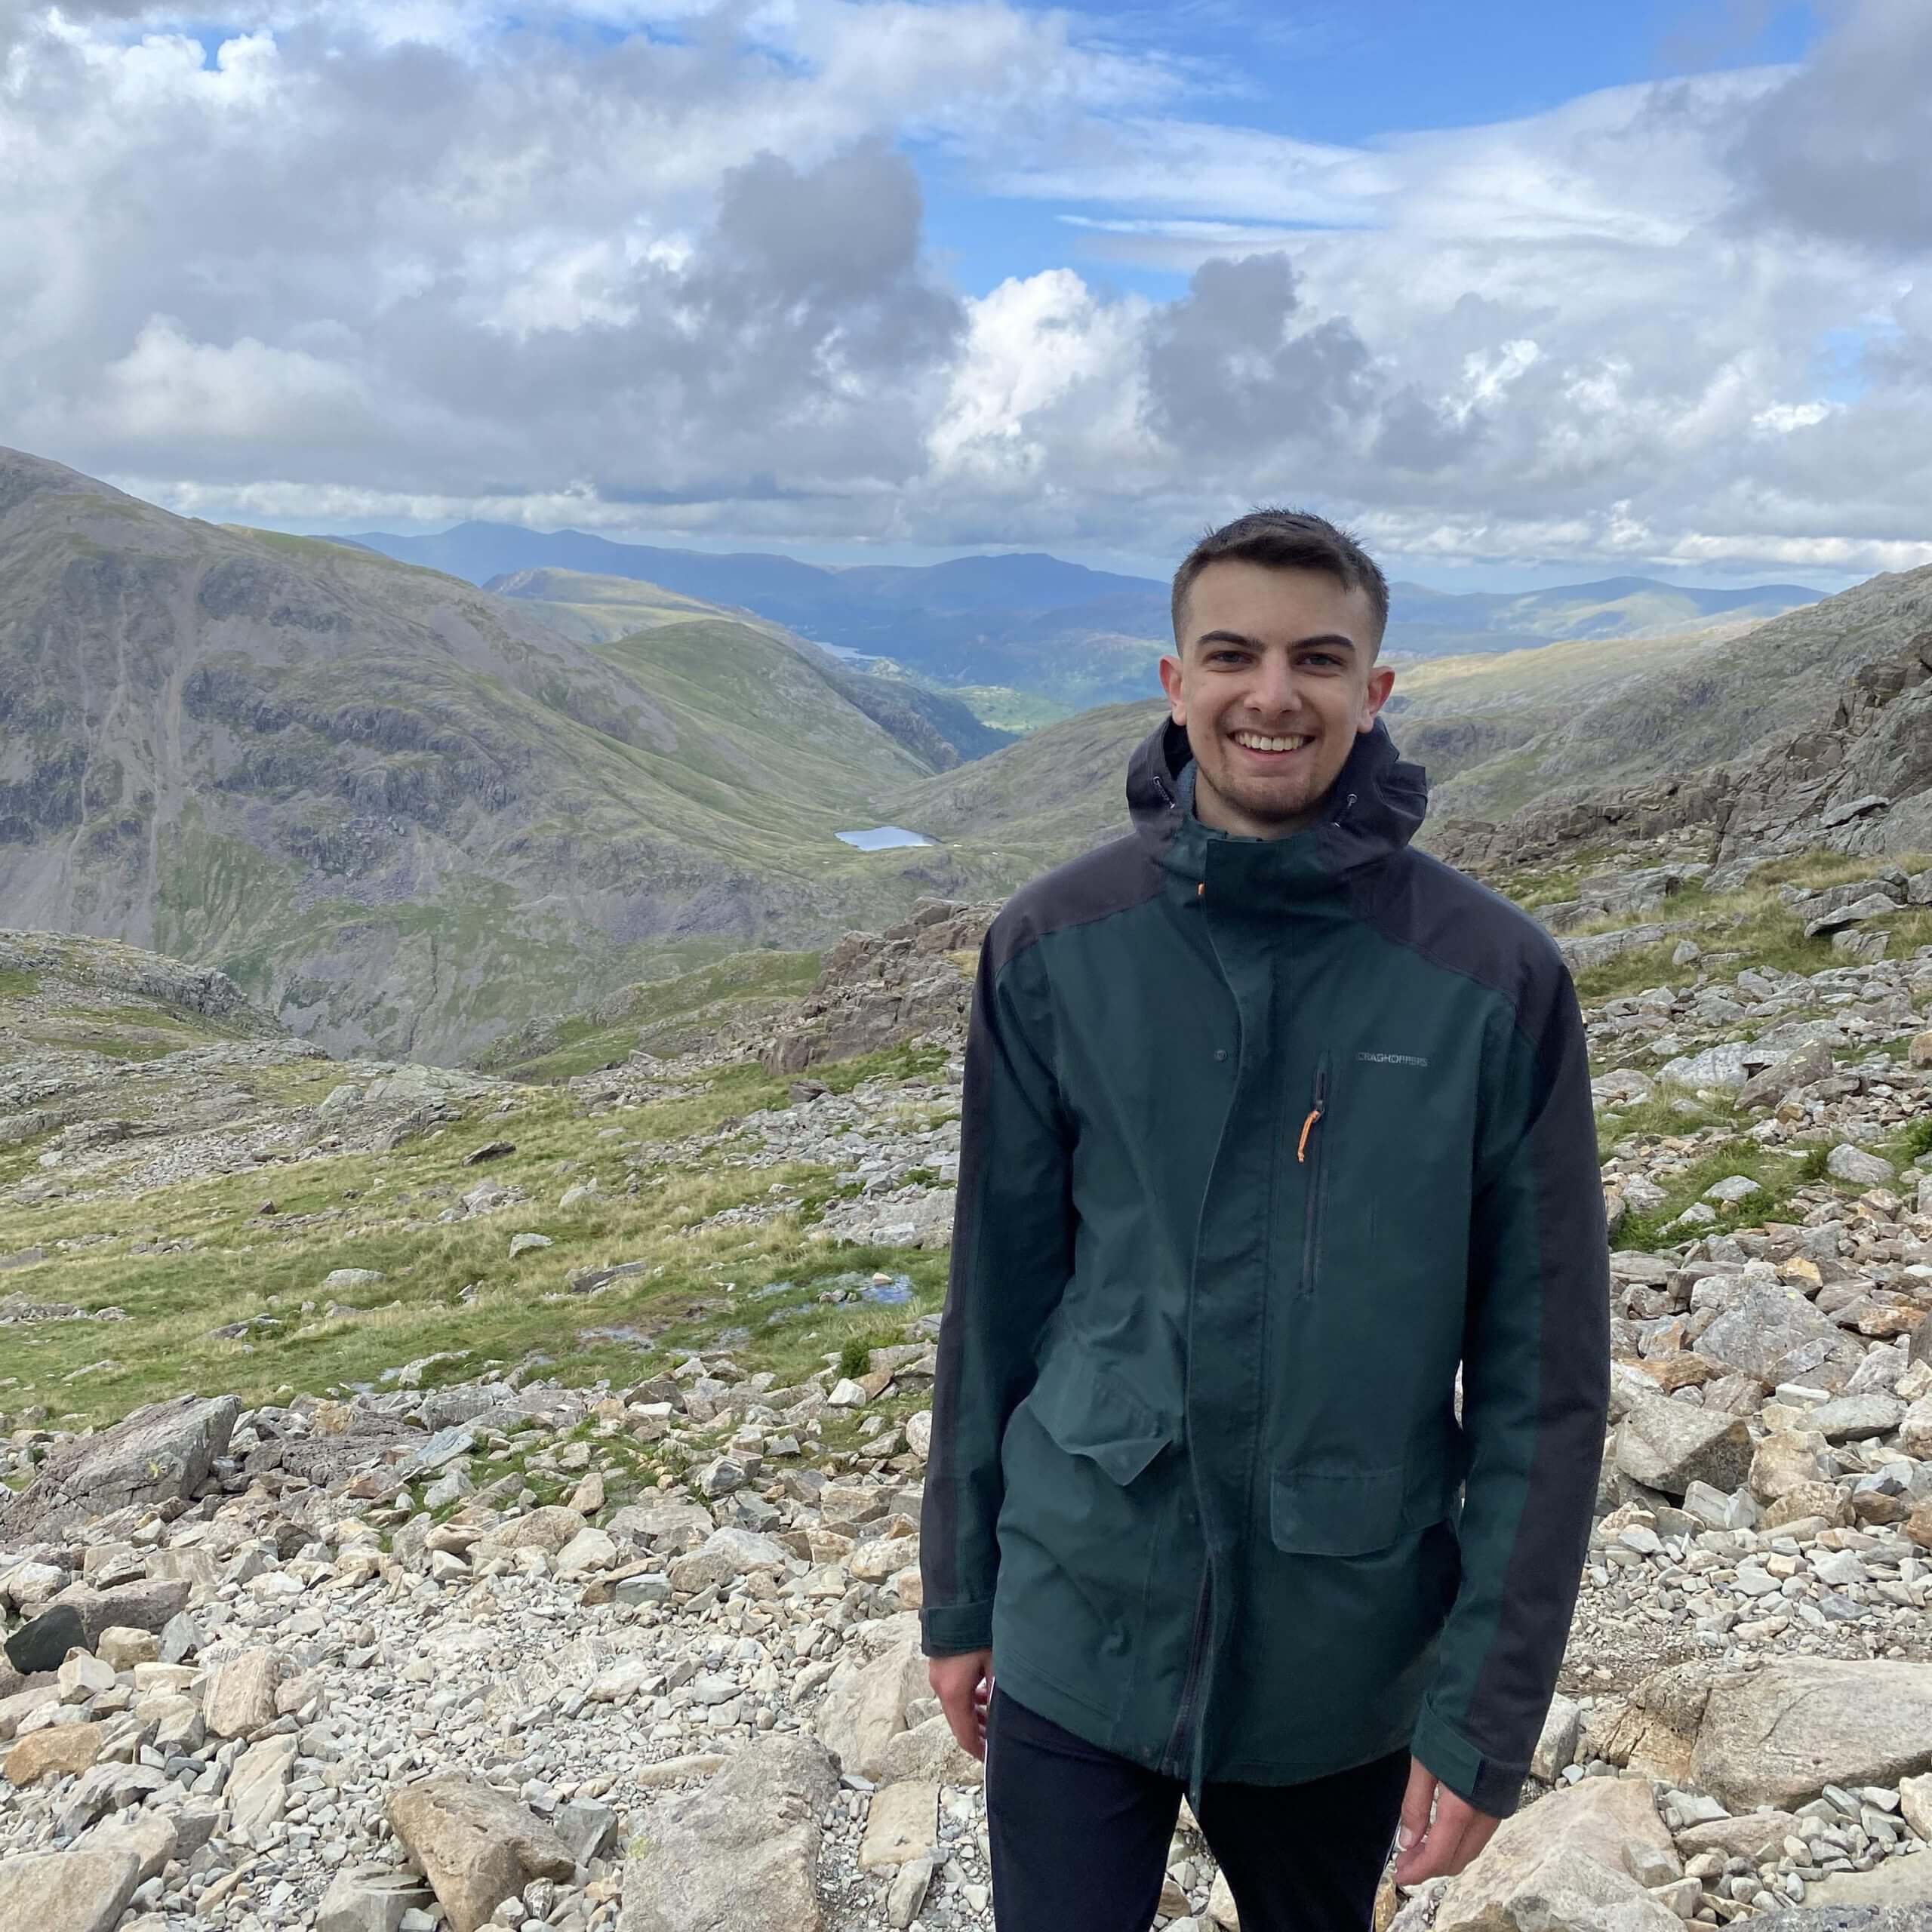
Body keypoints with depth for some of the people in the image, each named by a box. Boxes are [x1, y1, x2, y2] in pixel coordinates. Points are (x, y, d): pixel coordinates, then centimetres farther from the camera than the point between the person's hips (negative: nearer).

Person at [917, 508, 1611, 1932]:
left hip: (1346, 1655, 0)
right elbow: (997, 1291, 1)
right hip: (1077, 1634, 0)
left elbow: (1543, 1377, -7)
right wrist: (959, 1595, 6)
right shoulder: (1054, 948, -8)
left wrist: (1489, 1709, -6)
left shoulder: (1498, 982, -12)